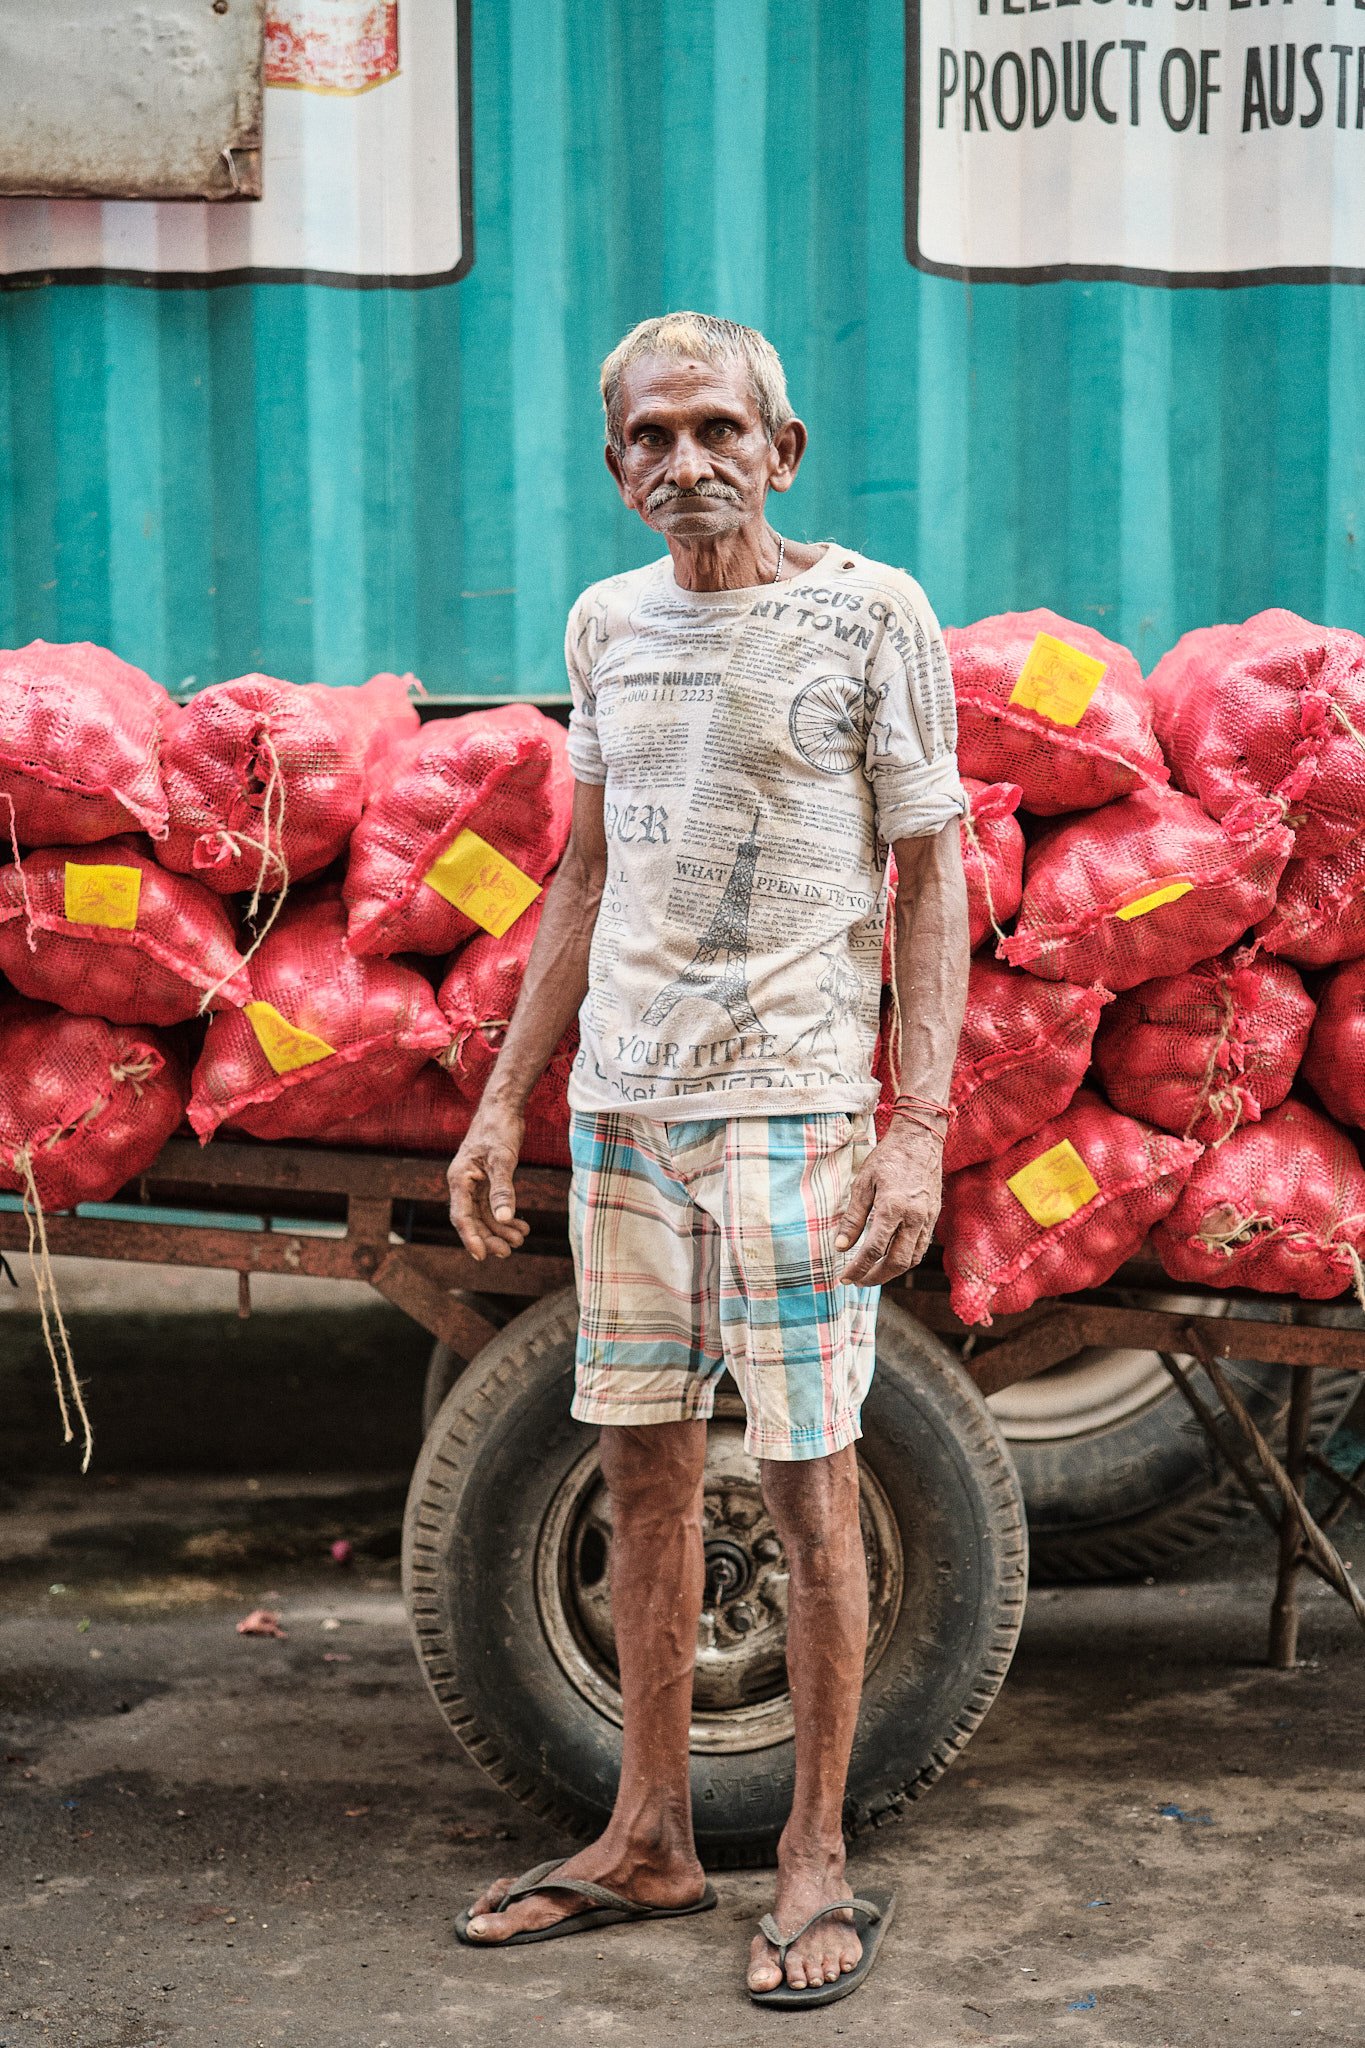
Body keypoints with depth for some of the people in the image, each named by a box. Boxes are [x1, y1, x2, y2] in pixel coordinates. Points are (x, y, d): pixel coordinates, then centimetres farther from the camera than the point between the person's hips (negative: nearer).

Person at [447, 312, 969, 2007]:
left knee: (809, 1484, 0)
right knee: (643, 1472, 10)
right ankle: (649, 1838, 23)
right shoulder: (606, 626, 11)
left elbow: (929, 881, -3)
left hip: (791, 1104, -5)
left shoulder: (873, 616, -2)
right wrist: (505, 1099, 14)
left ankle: (815, 1858, 15)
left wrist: (920, 1126, -11)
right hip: (623, 1104, 5)